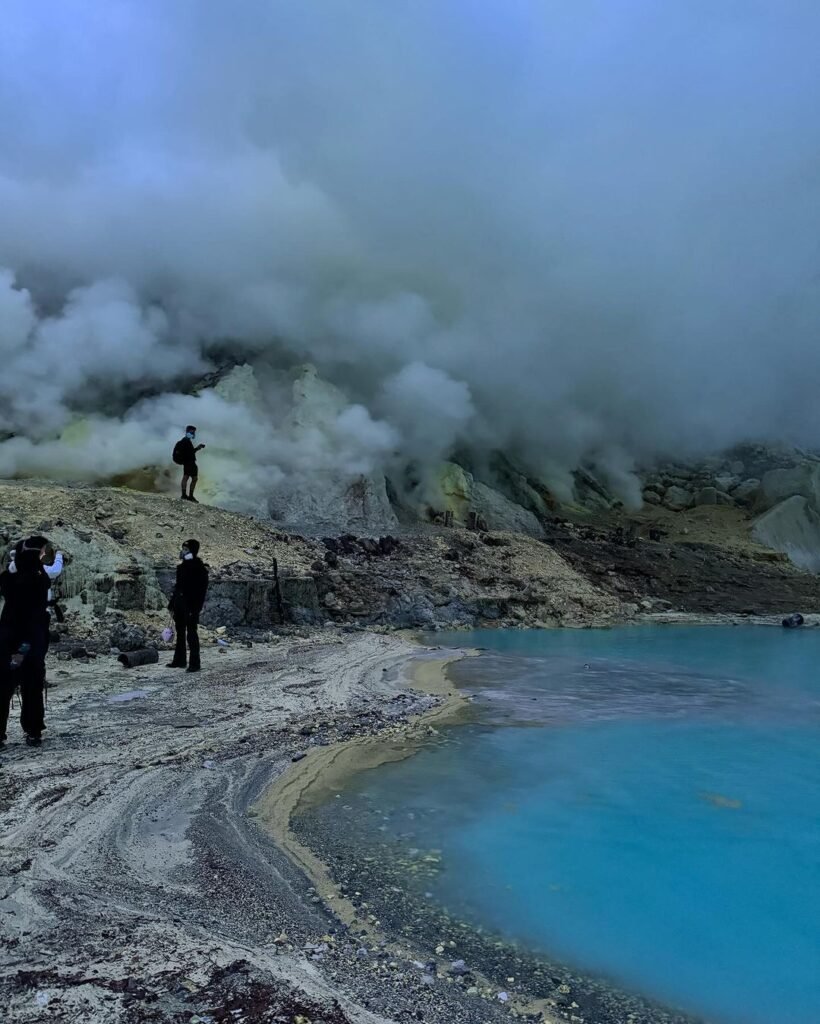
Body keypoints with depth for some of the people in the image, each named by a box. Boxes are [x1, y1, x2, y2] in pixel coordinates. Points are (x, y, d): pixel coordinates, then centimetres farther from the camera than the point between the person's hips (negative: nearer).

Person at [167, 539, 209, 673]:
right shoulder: (181, 567, 14)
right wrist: (171, 604, 17)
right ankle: (179, 661, 23)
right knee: (180, 634, 14)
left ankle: (194, 664, -2)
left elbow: (201, 590, -15)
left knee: (191, 635, -6)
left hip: (191, 607, -8)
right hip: (180, 606, 8)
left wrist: (195, 608, -21)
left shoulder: (199, 569, -10)